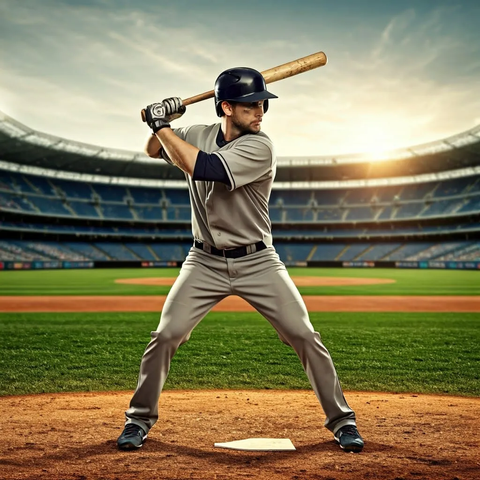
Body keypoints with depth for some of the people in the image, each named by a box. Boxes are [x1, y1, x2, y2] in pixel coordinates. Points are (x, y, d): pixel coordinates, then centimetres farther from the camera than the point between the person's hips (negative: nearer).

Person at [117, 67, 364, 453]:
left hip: (257, 262, -3)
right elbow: (154, 150, 15)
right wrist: (163, 122, -5)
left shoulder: (260, 147, -18)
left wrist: (162, 125, -18)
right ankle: (140, 418, 17)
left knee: (304, 335, -6)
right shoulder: (197, 135, 0)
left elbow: (201, 167, -28)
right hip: (205, 262, 3)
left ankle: (341, 419, 12)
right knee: (166, 335, -4)